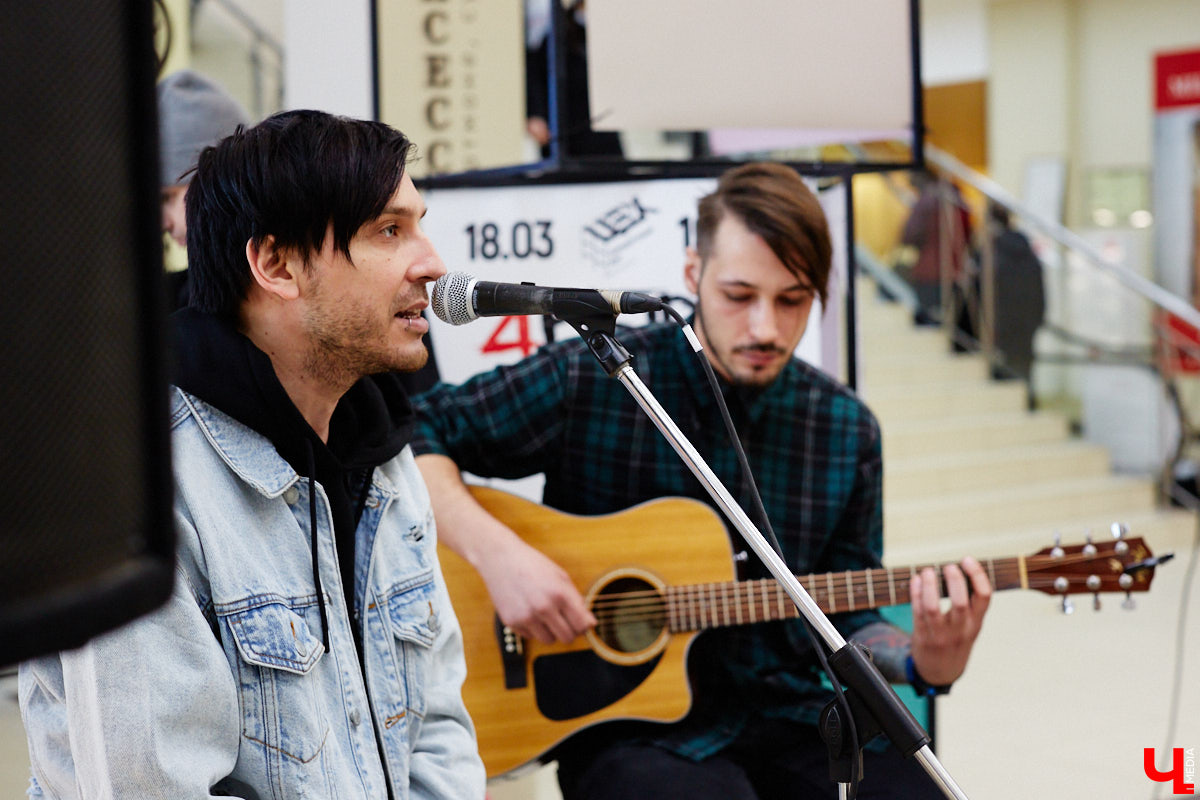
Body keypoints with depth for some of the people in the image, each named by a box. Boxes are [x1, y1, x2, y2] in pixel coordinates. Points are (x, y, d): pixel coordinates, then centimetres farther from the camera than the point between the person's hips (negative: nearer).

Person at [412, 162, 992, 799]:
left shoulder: (846, 430, 5)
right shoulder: (588, 382, -6)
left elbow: (844, 619, 11)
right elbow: (405, 435, -5)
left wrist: (924, 662, -9)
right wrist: (496, 552, -18)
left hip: (784, 716, 4)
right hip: (626, 727, -4)